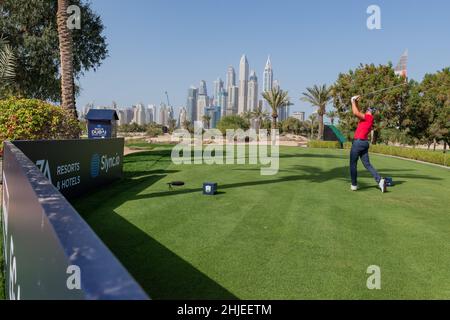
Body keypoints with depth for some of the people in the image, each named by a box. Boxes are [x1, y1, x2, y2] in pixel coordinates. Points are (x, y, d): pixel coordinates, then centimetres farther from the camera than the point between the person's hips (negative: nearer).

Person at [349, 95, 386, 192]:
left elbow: (356, 113, -18)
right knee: (367, 164, 5)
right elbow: (358, 112, 32)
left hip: (358, 142, -8)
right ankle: (380, 180, -9)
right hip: (364, 143, 8)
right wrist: (356, 102, 22)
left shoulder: (368, 117, -6)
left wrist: (353, 101, -5)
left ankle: (354, 185, 7)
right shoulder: (368, 119, 20)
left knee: (353, 164, 2)